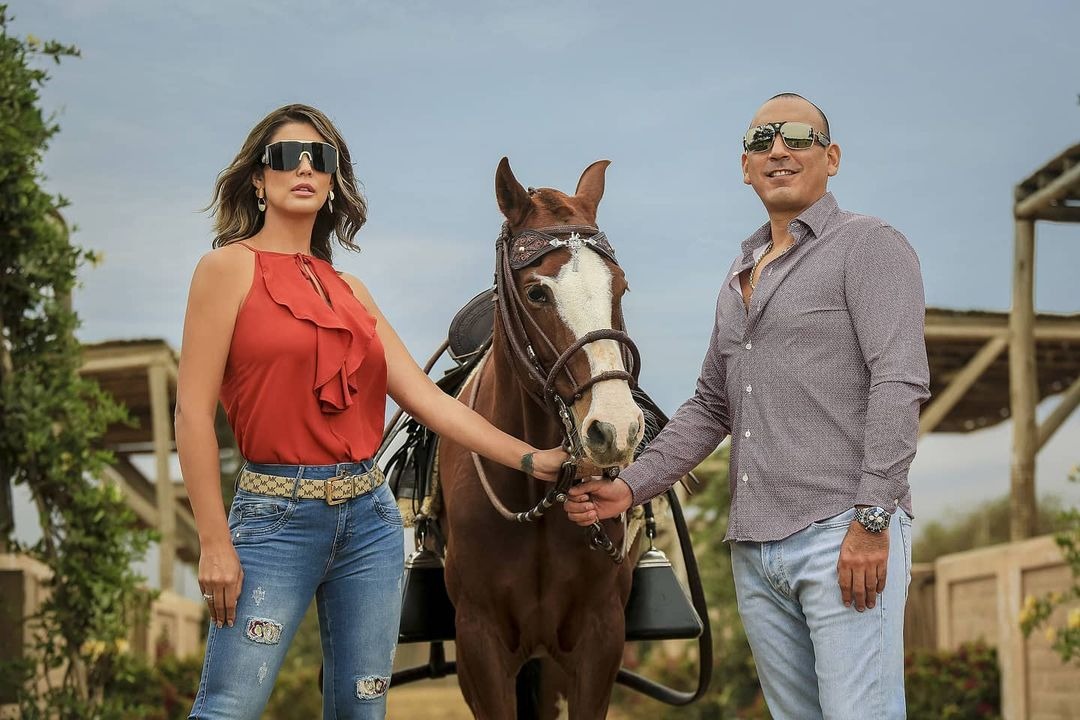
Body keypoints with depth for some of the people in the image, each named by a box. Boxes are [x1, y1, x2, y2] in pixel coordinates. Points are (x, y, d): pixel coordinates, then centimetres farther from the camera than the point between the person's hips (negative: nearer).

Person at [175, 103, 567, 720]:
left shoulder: (350, 292, 15)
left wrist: (530, 459, 5)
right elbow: (194, 413, -8)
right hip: (278, 514, -6)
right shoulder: (231, 266, -2)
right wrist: (214, 544, -13)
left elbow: (427, 398, 13)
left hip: (370, 513, 6)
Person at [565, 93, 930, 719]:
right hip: (754, 549, 8)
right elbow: (711, 407, 25)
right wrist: (631, 487, 12)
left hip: (844, 535, -8)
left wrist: (871, 518, -20)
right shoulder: (740, 276, 22)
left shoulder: (868, 245, -2)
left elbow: (900, 382, -13)